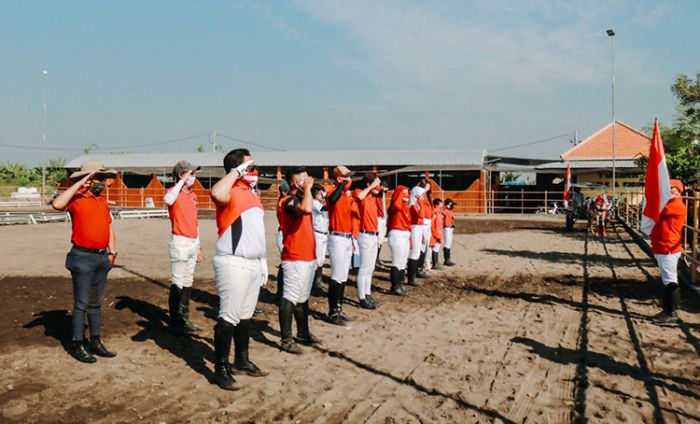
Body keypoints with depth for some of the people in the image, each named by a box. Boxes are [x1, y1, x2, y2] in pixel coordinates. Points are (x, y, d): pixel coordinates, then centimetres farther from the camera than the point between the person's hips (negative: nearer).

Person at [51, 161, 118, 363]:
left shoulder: (103, 201, 13)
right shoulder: (76, 198, -8)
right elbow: (57, 204, -29)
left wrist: (112, 252, 8)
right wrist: (80, 183, -22)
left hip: (102, 257, 7)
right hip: (82, 257, -7)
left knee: (96, 302, 14)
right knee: (81, 303, -1)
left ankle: (96, 342, 22)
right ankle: (78, 346, 8)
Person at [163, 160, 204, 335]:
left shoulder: (192, 195, 15)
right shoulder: (174, 192, -8)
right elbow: (168, 199, -35)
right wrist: (182, 181, -23)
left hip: (193, 243, 8)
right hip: (180, 243, -8)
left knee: (188, 283, 13)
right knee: (177, 283, -3)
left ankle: (184, 318, 22)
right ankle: (175, 322, 4)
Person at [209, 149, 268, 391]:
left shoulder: (250, 192, 17)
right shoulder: (230, 191, -12)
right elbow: (216, 194, -39)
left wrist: (263, 260, 20)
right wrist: (237, 171, -25)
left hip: (253, 264, 9)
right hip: (233, 264, -9)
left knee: (246, 316, 17)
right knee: (229, 317, -4)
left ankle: (242, 361, 30)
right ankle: (221, 369, 5)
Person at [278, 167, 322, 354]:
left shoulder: (301, 199, 17)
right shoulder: (290, 200, -14)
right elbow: (307, 209, -38)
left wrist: (313, 257, 24)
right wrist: (307, 188, -22)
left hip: (307, 258, 10)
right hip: (295, 260, -10)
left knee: (303, 298, 18)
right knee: (290, 299, -6)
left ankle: (303, 333, 29)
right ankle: (286, 340, -1)